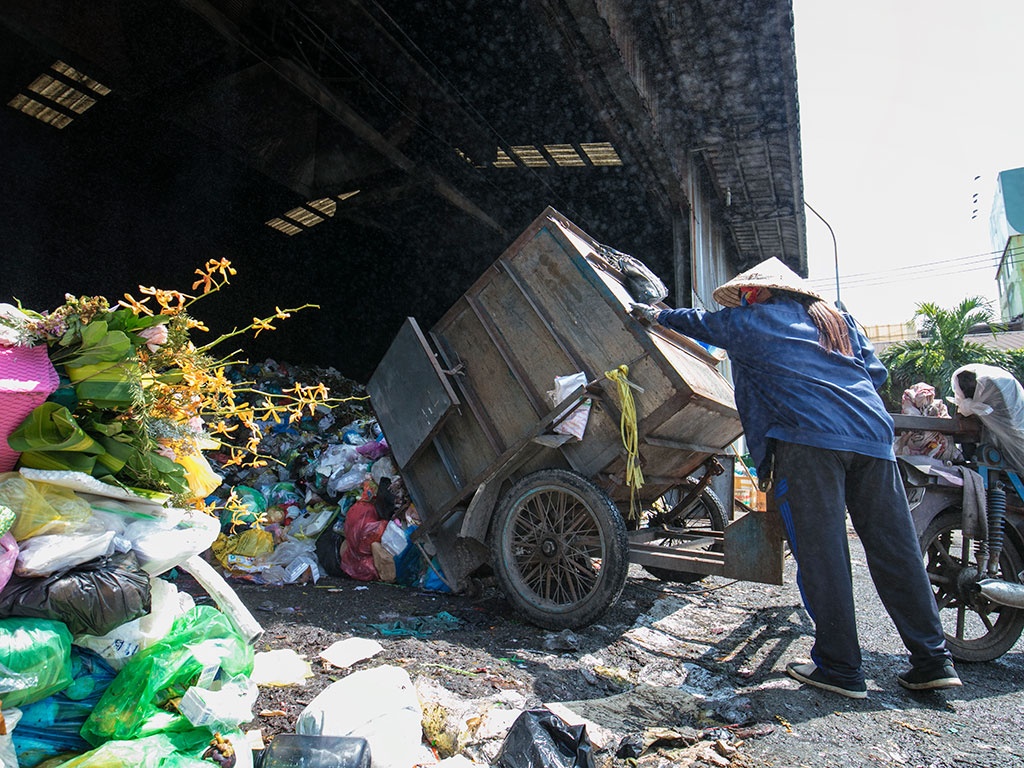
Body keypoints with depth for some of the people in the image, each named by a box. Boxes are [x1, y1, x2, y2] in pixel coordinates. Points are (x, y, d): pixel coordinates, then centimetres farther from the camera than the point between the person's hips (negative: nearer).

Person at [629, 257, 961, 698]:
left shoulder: (752, 320, 12)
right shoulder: (837, 319, 26)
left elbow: (701, 323, 26)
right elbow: (876, 372, 23)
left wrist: (656, 315, 41)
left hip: (808, 437, -6)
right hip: (872, 434, 7)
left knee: (820, 553, -3)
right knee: (895, 550, 9)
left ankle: (839, 668, 2)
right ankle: (932, 661, 14)